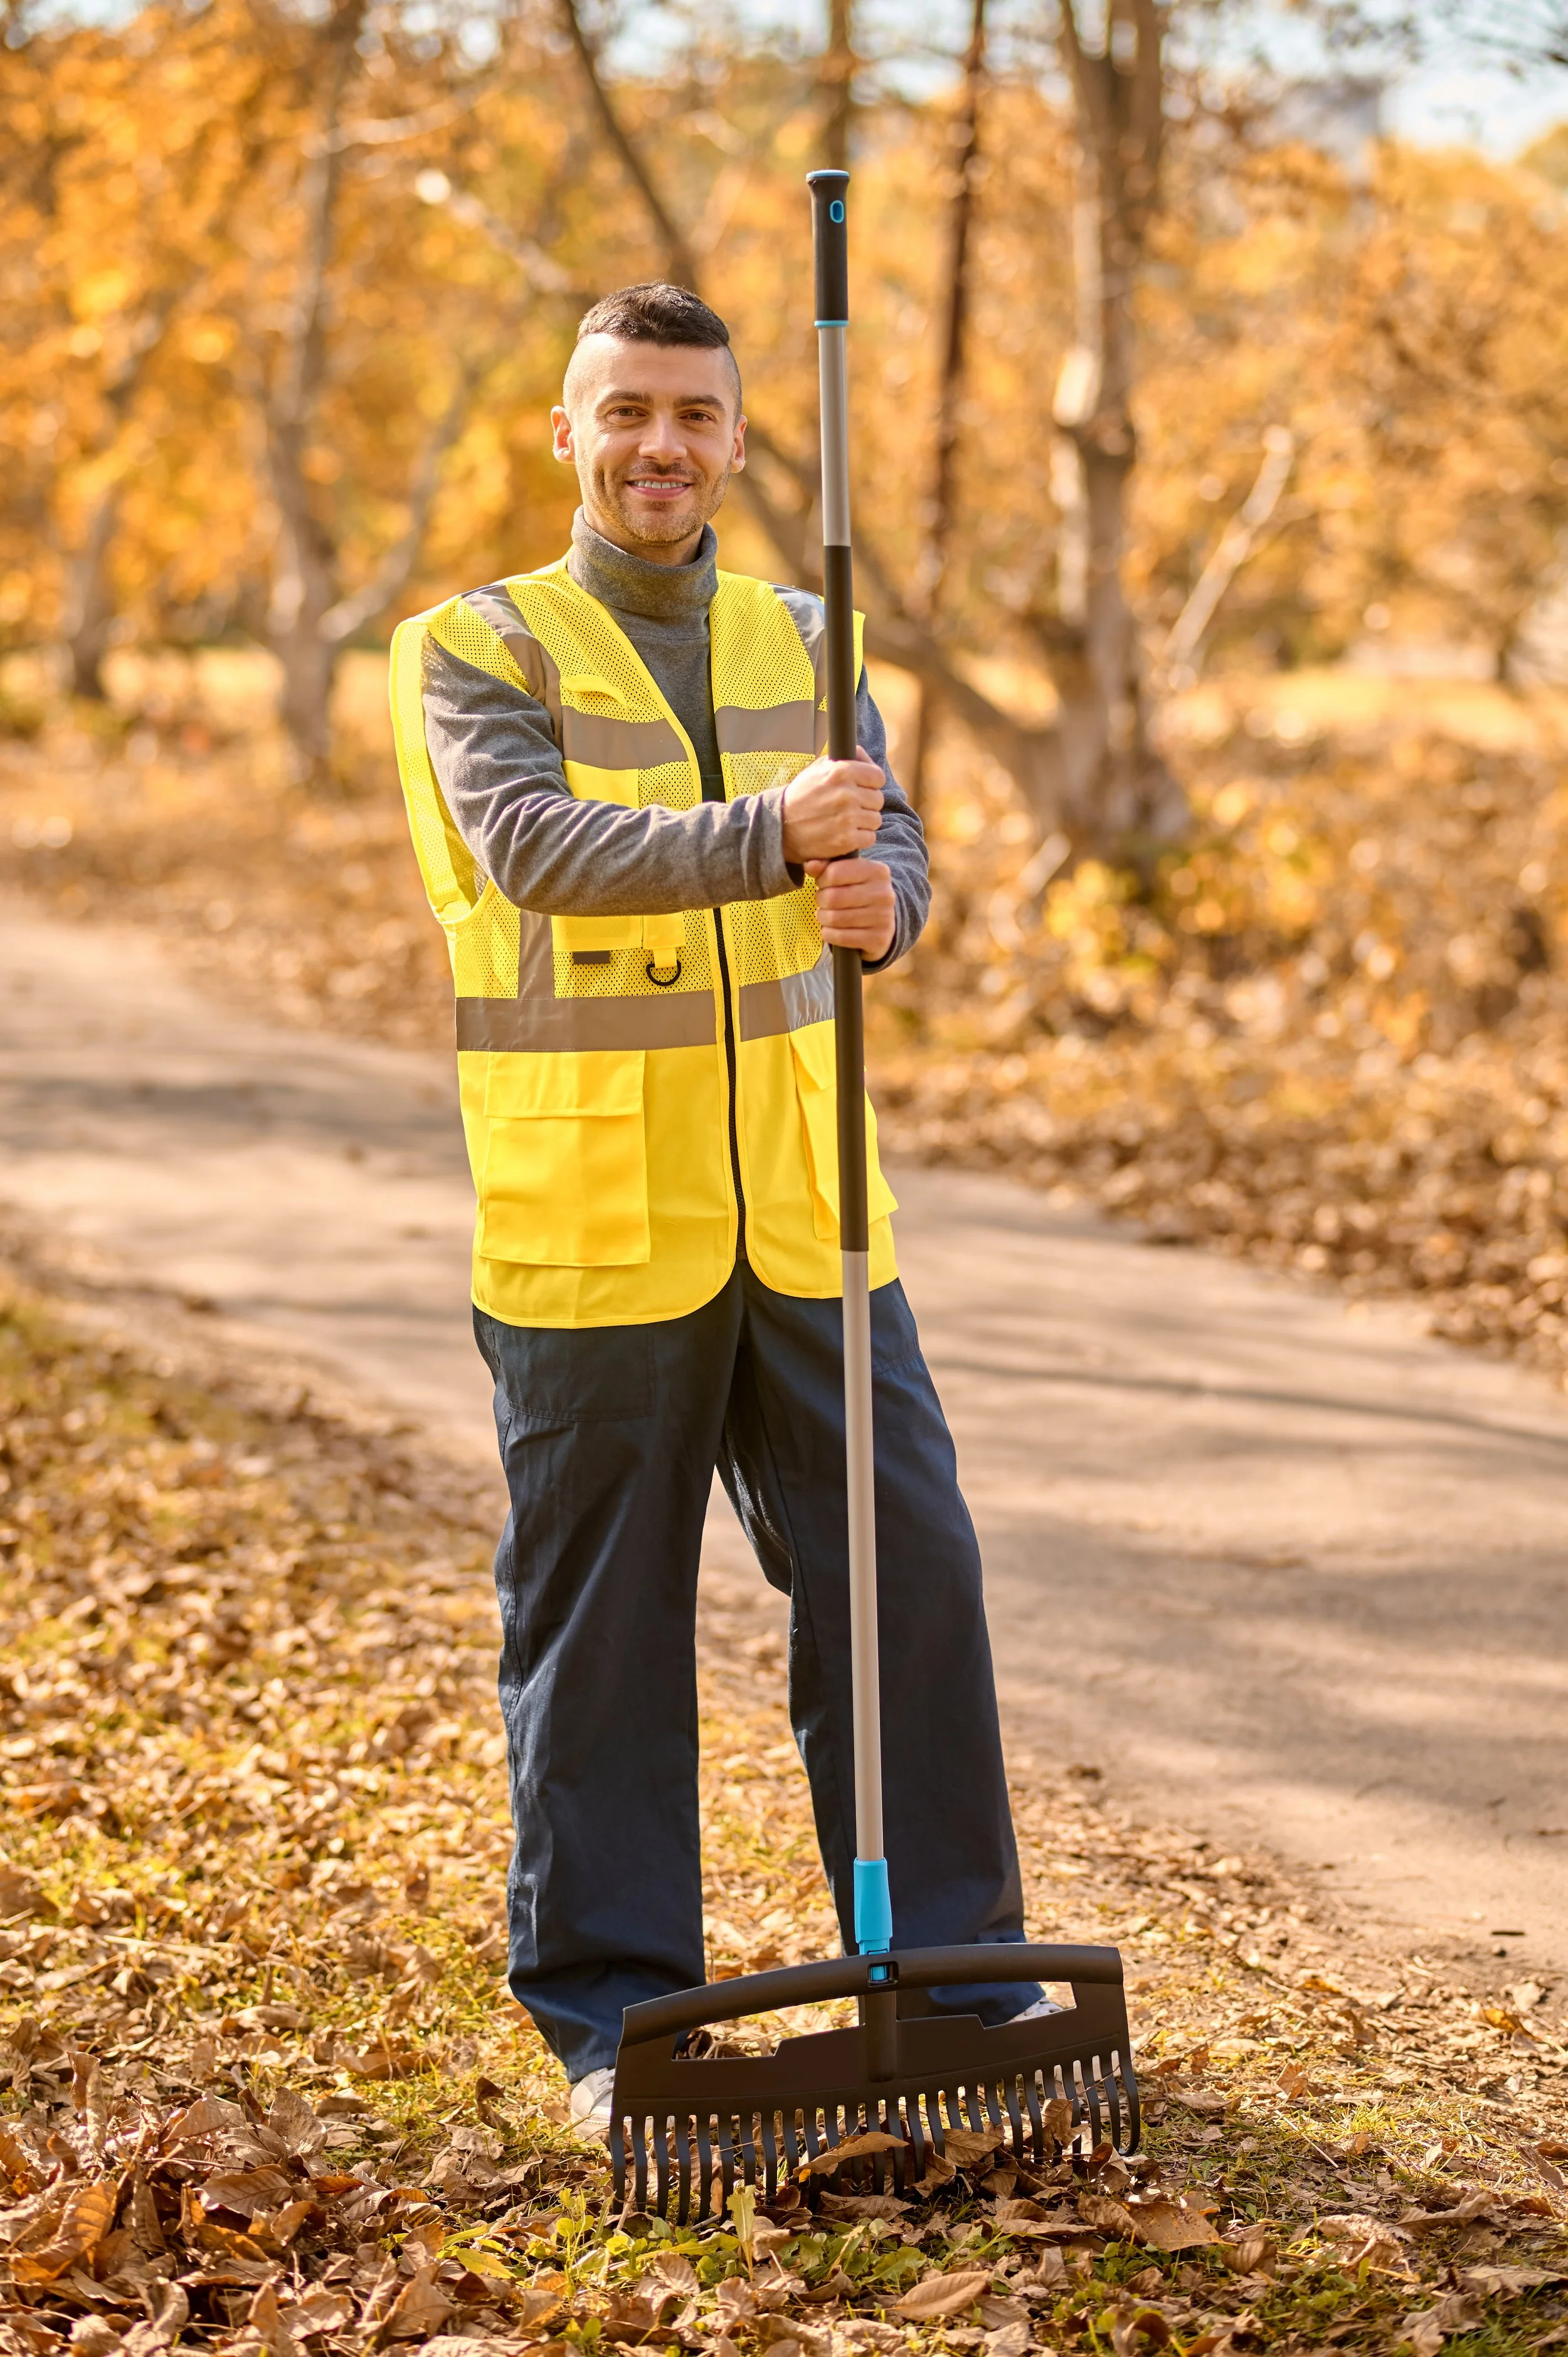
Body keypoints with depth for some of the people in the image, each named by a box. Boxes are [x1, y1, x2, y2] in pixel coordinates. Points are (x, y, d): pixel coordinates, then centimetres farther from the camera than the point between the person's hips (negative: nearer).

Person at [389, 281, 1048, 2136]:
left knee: (909, 1570, 4)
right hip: (585, 1224, -4)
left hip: (796, 1208, 4)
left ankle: (950, 1966, 17)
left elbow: (886, 846, 1)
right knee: (599, 1618, 3)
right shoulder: (478, 649, -2)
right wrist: (764, 836, -34)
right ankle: (610, 2013, 15)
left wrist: (879, 898, -24)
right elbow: (535, 845, -20)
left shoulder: (803, 645, 13)